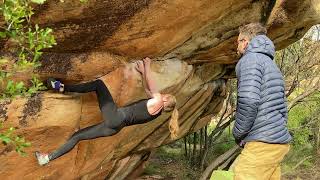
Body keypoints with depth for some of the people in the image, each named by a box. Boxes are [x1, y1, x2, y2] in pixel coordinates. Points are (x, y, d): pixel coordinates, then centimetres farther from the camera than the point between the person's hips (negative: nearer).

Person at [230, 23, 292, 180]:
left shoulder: (250, 59, -7)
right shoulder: (271, 63, 24)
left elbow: (248, 102, -22)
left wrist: (237, 133, -8)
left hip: (262, 144, -10)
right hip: (280, 142, 10)